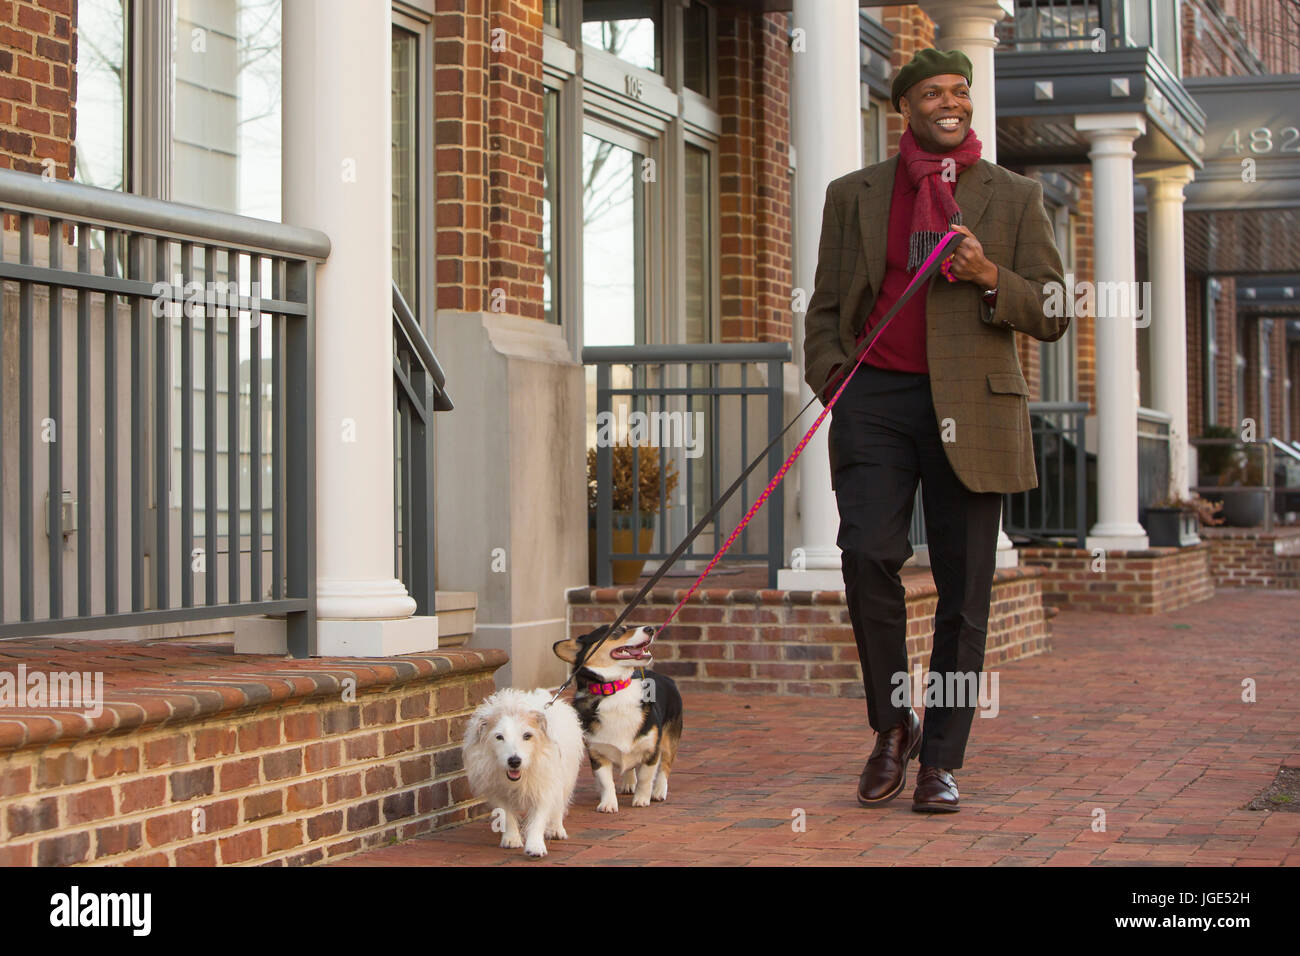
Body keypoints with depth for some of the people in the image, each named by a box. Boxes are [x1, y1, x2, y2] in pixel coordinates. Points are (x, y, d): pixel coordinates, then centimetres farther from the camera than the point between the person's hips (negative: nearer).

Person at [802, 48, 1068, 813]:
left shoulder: (1016, 198, 12)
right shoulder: (854, 196, 15)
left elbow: (1053, 316, 8)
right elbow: (827, 308, 17)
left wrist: (990, 276, -11)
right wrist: (832, 377, -2)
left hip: (972, 406, 0)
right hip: (876, 398, 0)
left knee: (965, 591, -2)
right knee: (868, 554, -18)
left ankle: (941, 762, 8)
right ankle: (894, 726, 2)